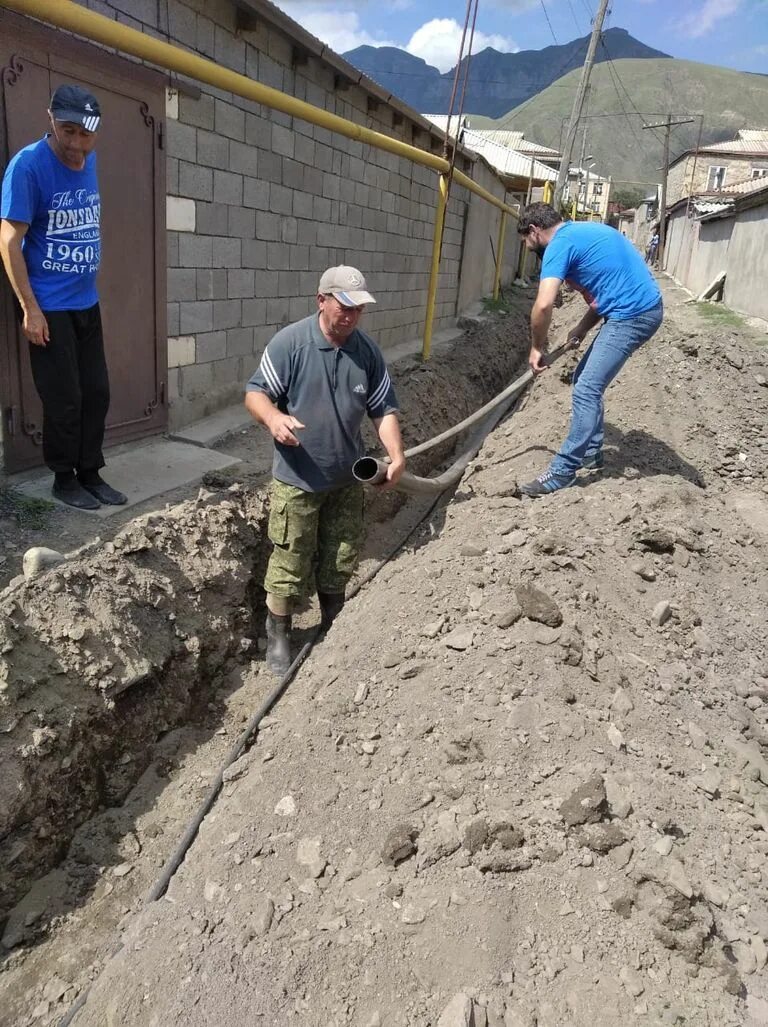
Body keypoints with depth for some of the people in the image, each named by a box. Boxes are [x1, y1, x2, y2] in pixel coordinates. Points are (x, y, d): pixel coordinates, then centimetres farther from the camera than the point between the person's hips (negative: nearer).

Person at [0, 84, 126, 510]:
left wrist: (87, 278, 16)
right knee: (64, 398, -1)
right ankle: (64, 478, 16)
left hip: (87, 302, 7)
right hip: (49, 307, -7)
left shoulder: (89, 161, 6)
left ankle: (90, 473, 22)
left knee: (97, 391, 10)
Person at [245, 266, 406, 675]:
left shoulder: (367, 351, -1)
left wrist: (396, 455, -12)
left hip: (347, 479, 5)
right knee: (290, 563, 4)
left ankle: (333, 628, 40)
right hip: (297, 480, -4)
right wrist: (273, 417, -34)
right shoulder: (289, 342, -14)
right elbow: (254, 394, -11)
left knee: (340, 561, 17)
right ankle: (278, 637, 26)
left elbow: (384, 409, 3)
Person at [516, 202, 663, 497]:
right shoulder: (581, 232, 20)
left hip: (632, 315, -10)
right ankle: (591, 452, 26)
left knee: (586, 390, -10)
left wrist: (537, 347, -7)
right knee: (586, 380, 17)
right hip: (639, 309, 10)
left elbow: (543, 305, -22)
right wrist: (582, 328, 17)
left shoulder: (560, 244, -11)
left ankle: (562, 472, -7)